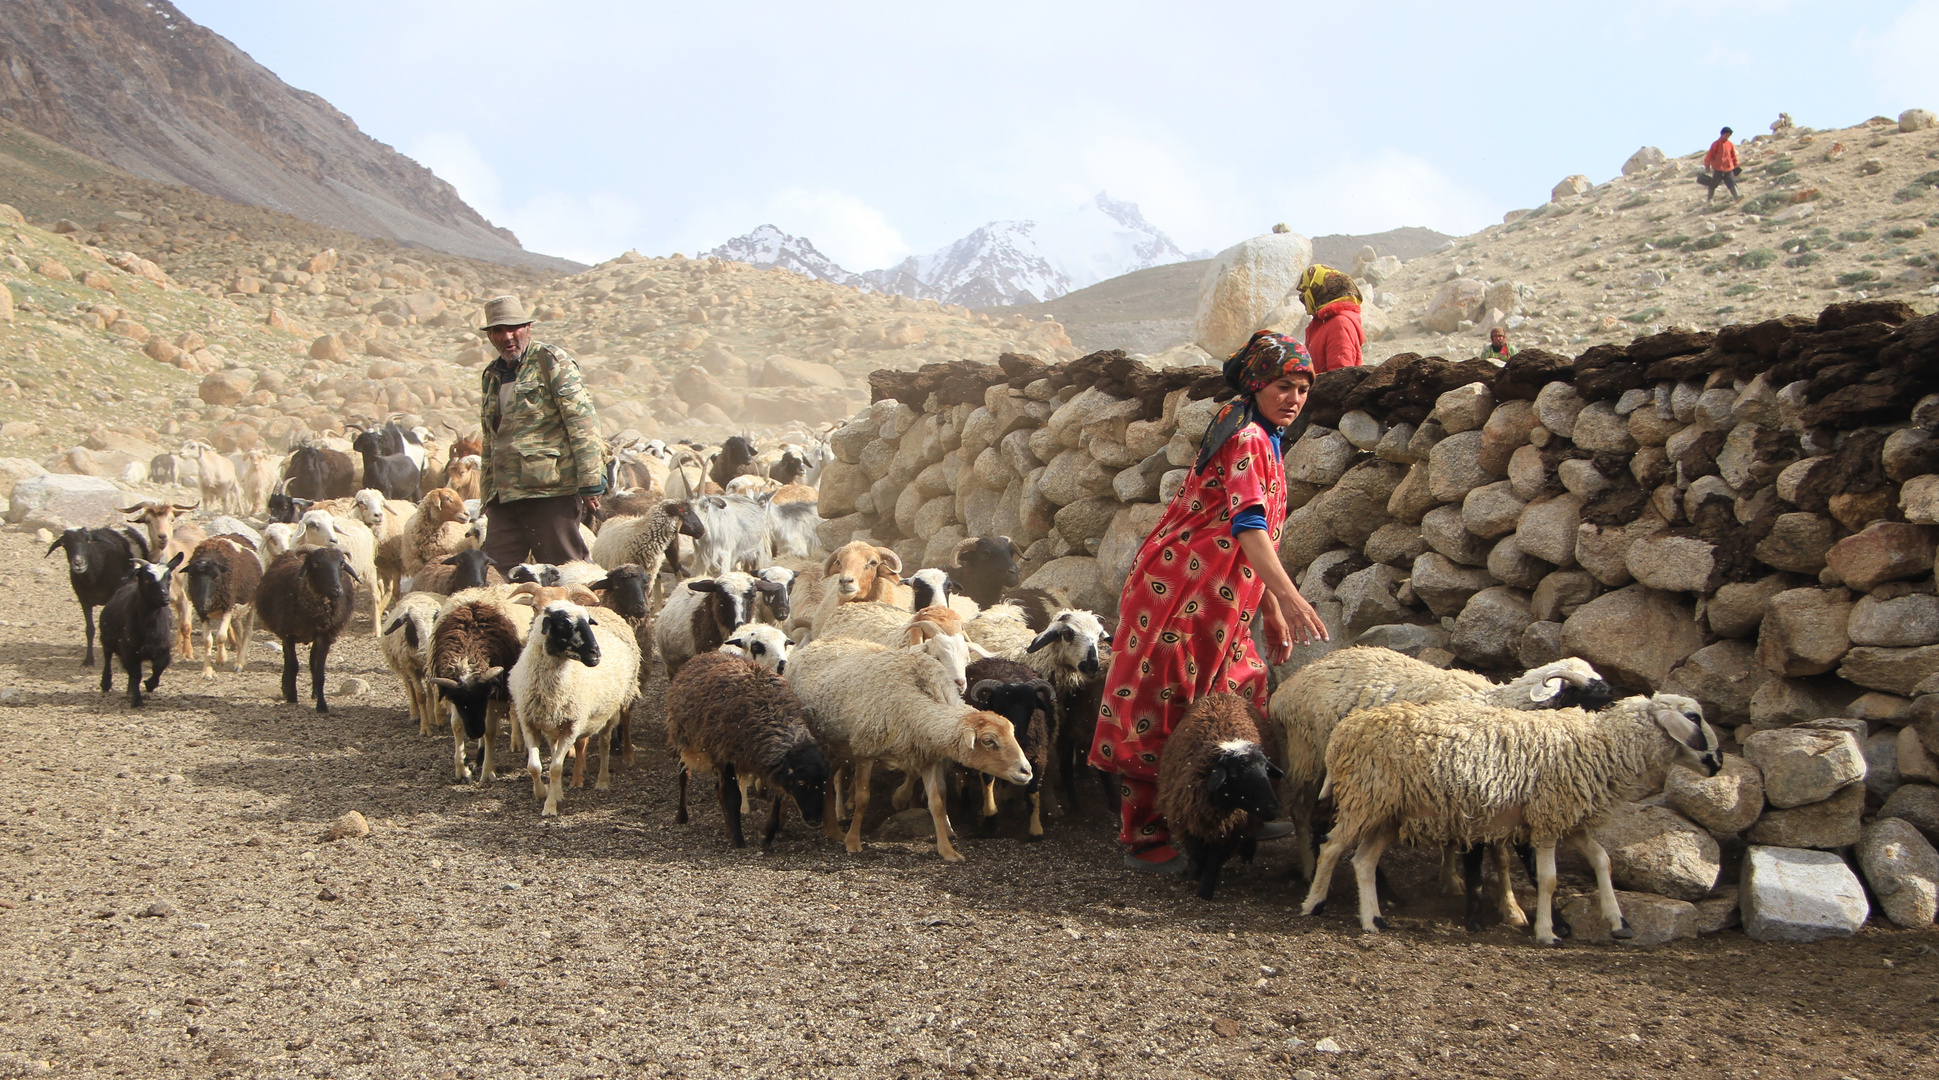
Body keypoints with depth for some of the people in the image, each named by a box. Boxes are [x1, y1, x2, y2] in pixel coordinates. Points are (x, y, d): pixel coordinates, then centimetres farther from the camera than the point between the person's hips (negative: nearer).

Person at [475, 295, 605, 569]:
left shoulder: (552, 361, -1)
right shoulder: (491, 376, 20)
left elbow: (582, 420, -9)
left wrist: (590, 482, -15)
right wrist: (488, 495, 23)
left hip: (551, 490, -7)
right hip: (504, 496, 7)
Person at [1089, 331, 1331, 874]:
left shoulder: (1263, 440, 17)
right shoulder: (1245, 437, -14)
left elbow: (1256, 538, 21)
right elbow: (1248, 525, -28)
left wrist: (1274, 616, 19)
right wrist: (1289, 598, -39)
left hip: (1215, 601, 10)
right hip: (1179, 594, -10)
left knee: (1243, 694, 14)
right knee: (1161, 708, -4)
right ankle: (1145, 839, 2)